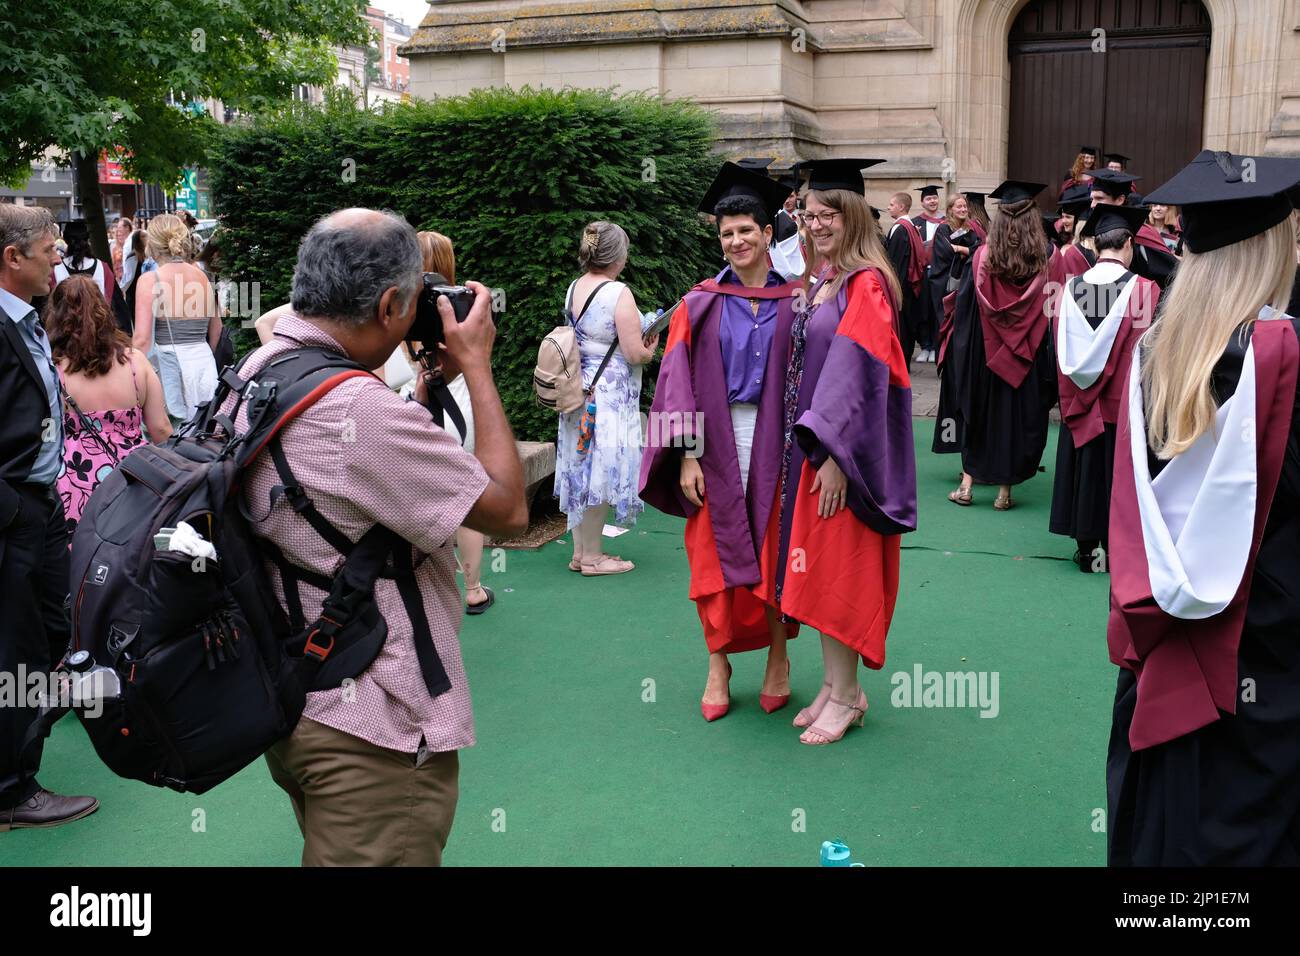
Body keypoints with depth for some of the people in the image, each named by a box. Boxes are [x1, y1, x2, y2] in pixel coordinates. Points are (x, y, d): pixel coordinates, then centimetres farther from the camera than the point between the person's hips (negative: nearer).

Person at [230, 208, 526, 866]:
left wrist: (429, 382, 7)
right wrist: (476, 365, -11)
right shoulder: (357, 409, -28)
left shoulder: (253, 376, 2)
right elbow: (507, 510, -20)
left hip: (287, 700, 10)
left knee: (329, 848, 26)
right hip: (371, 734, -10)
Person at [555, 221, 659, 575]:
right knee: (602, 471, 1)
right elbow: (635, 353, -18)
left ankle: (580, 551, 22)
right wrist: (650, 349, 4)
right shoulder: (618, 293, -17)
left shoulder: (574, 288, 6)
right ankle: (592, 556, 10)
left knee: (582, 467, 13)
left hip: (579, 389, 7)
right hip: (610, 394, -7)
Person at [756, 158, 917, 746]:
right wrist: (810, 449, 12)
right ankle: (834, 682, 23)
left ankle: (845, 694, 11)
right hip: (810, 444, 9)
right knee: (817, 567, 12)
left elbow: (859, 374, -20)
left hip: (843, 450, -8)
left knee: (838, 570, -2)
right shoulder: (823, 282, 13)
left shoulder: (866, 285, -13)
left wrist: (835, 455, -23)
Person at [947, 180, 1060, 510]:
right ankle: (1004, 491, 12)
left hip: (985, 355, 1)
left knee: (981, 414, 13)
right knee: (1018, 415, 9)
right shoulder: (1048, 260, -9)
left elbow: (963, 307, 0)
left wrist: (964, 355, 12)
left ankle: (967, 484, 14)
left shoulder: (983, 257, -7)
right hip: (1029, 358, -1)